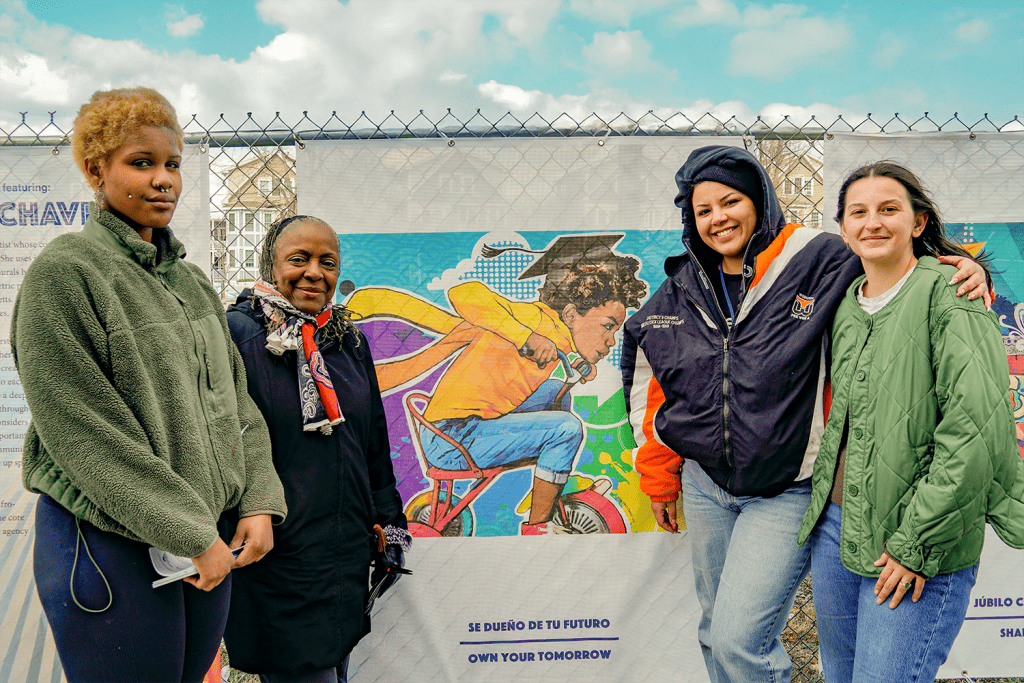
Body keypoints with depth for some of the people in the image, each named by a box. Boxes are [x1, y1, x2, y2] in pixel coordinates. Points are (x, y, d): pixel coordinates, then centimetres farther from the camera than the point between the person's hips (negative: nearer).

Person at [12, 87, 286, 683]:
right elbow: (82, 431, -16)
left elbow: (236, 400, 11)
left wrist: (258, 501, -1)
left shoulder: (191, 281, 12)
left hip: (210, 536, 6)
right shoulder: (63, 271, -9)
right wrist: (189, 534, -15)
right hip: (109, 543, -6)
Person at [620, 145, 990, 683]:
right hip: (704, 484, 5)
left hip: (785, 493, -5)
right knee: (716, 633, 19)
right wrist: (658, 477, 15)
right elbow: (652, 387, 11)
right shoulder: (681, 290, 3)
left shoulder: (817, 261, -10)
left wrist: (965, 274, -24)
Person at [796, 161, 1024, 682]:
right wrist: (826, 506, 12)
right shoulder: (845, 306, 10)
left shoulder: (947, 292, -10)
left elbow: (976, 425, -19)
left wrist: (916, 542, -18)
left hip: (922, 546, -6)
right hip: (835, 526, 7)